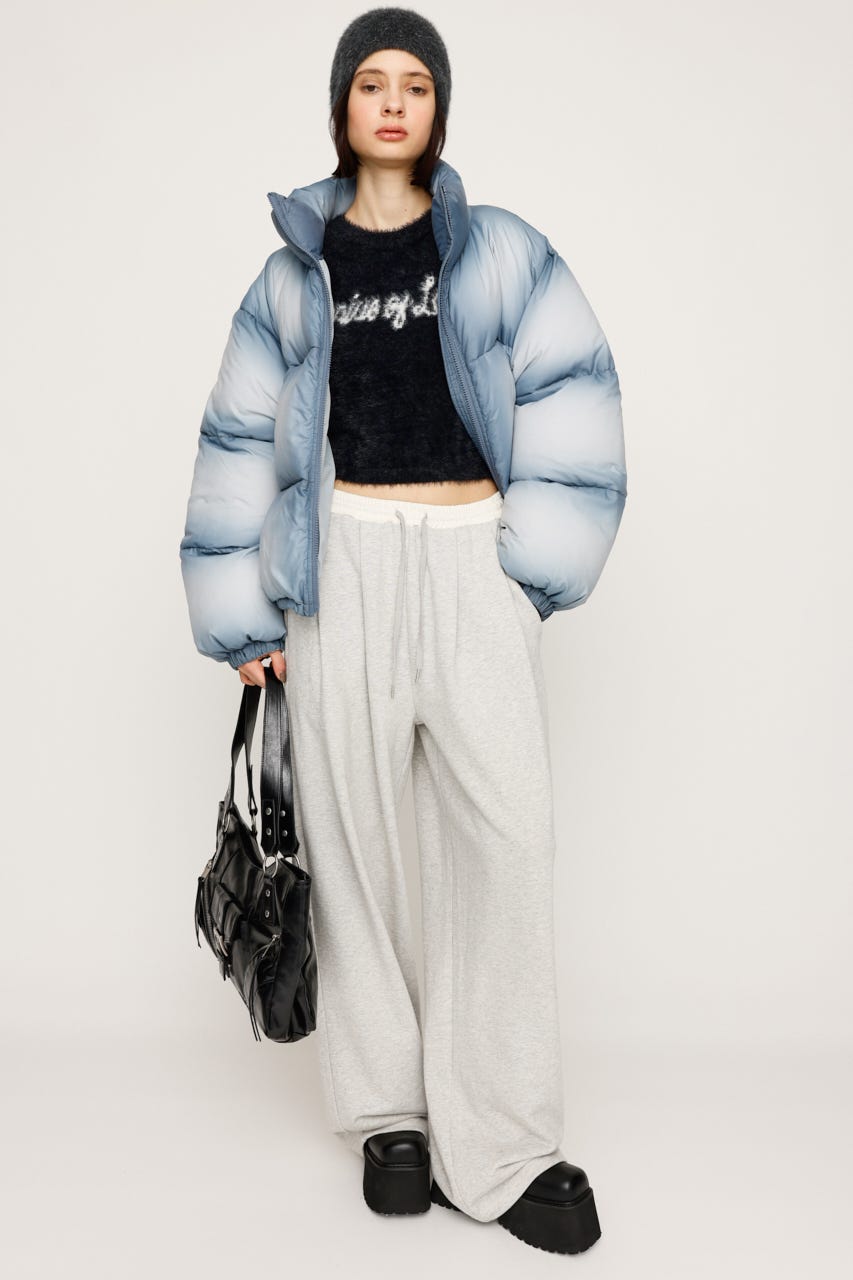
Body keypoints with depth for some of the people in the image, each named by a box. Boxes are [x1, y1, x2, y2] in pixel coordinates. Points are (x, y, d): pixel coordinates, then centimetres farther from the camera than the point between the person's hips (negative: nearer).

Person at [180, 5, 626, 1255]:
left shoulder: (500, 252, 10)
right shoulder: (297, 270, 12)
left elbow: (571, 396, 3)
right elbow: (242, 438, 11)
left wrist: (536, 564, -6)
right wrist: (243, 614, 5)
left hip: (471, 558, -1)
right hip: (342, 564, 1)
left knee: (507, 831, -10)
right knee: (354, 826, 2)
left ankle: (502, 1146, 1)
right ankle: (389, 1109, 17)